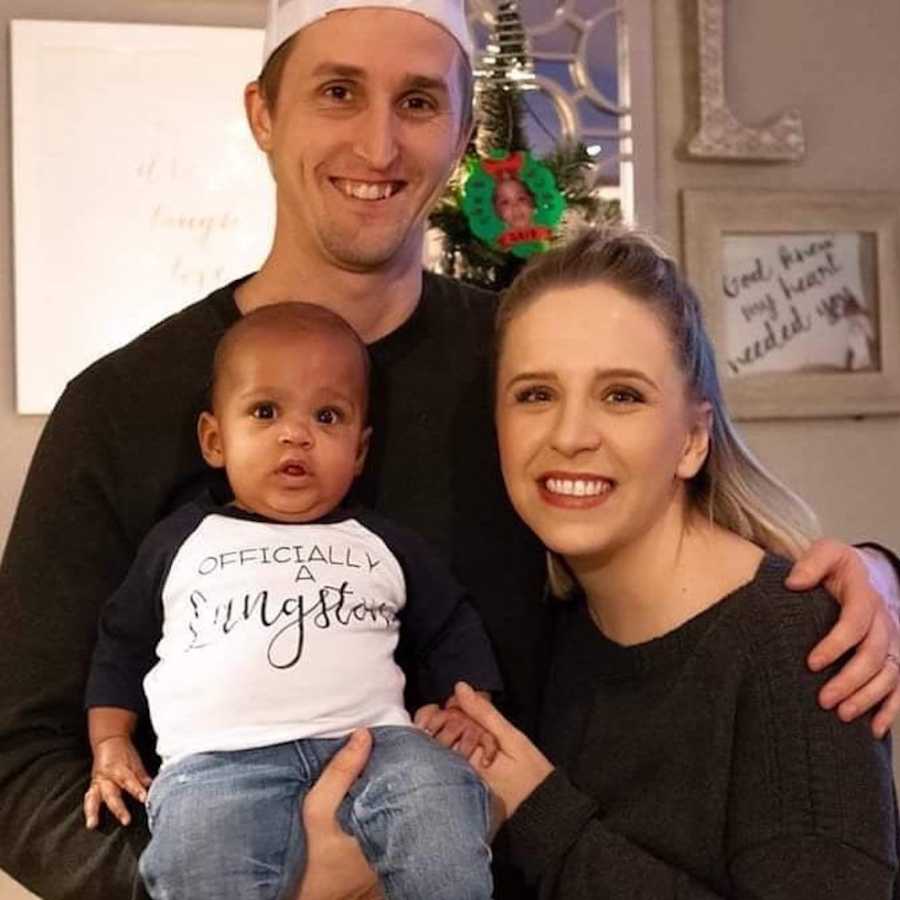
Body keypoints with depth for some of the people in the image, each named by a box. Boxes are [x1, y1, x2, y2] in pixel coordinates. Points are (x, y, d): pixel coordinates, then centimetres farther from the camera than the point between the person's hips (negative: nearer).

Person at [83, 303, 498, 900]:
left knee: (440, 794, -31)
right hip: (223, 760, 0)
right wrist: (111, 746, 17)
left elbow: (451, 630, 25)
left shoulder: (383, 545, 22)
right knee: (195, 848, -33)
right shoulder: (182, 540, 22)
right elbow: (123, 644, 28)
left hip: (372, 742, 1)